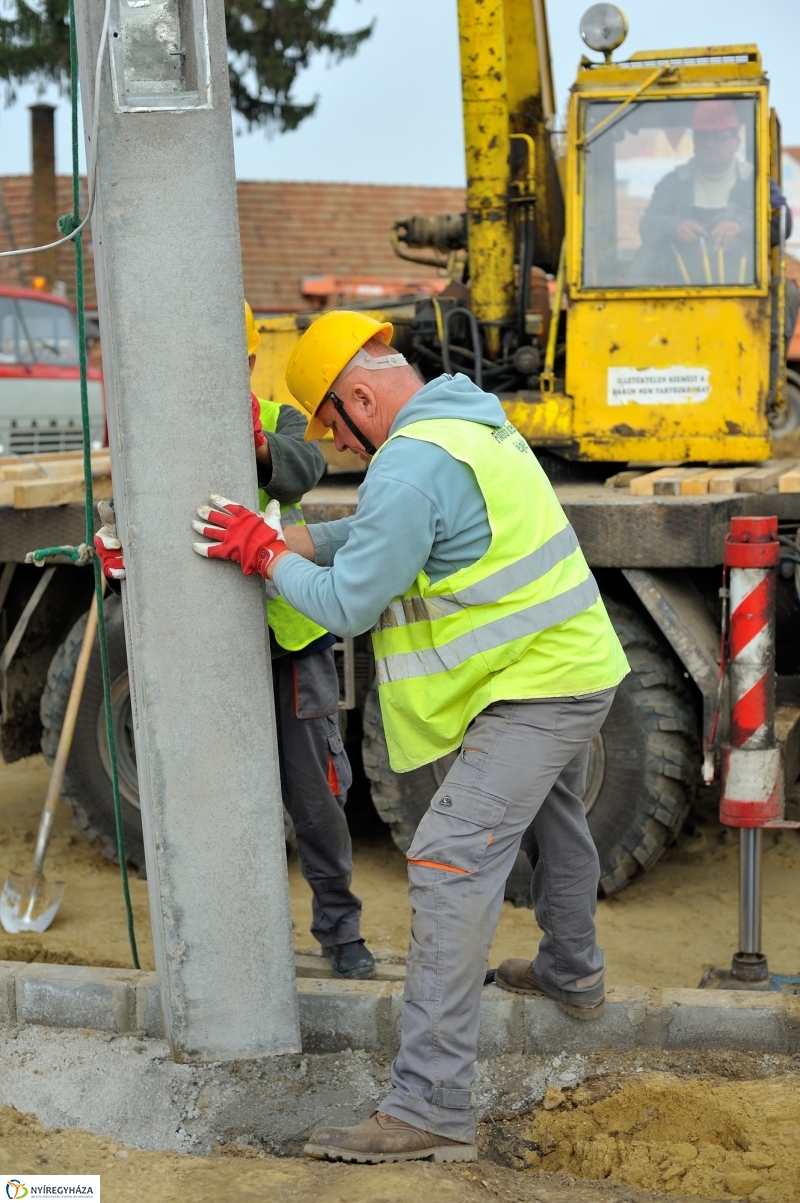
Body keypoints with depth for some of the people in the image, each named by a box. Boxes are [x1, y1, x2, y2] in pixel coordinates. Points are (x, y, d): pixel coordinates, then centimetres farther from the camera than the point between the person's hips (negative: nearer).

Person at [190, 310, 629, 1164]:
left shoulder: (411, 464, -22)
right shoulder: (470, 421, 11)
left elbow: (349, 605, -20)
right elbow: (383, 531, 17)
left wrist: (264, 554, -6)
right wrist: (286, 540, 5)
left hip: (535, 691, -11)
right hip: (578, 663, 11)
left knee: (449, 864, -14)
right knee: (551, 821, 31)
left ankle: (432, 1108, -15)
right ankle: (571, 973, 56)